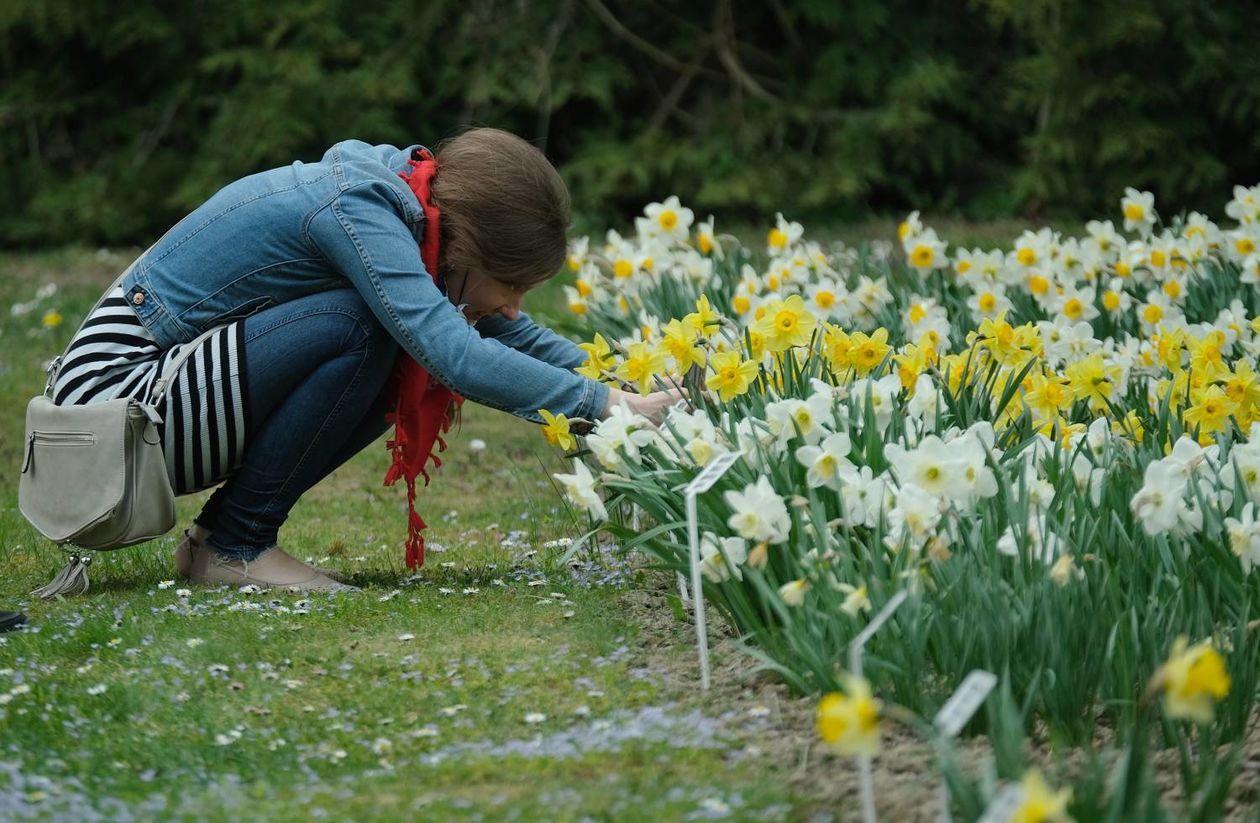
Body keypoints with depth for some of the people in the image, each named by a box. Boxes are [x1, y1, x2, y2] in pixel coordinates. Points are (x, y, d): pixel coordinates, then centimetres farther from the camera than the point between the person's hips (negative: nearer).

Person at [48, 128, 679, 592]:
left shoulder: (409, 201, 4)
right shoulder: (355, 212, -23)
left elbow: (509, 333, 13)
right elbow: (460, 358, -34)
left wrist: (619, 386, 1)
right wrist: (606, 405, -27)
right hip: (112, 392, -9)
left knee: (397, 365, 1)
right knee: (358, 328, -22)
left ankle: (219, 535, 6)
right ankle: (233, 546, -10)